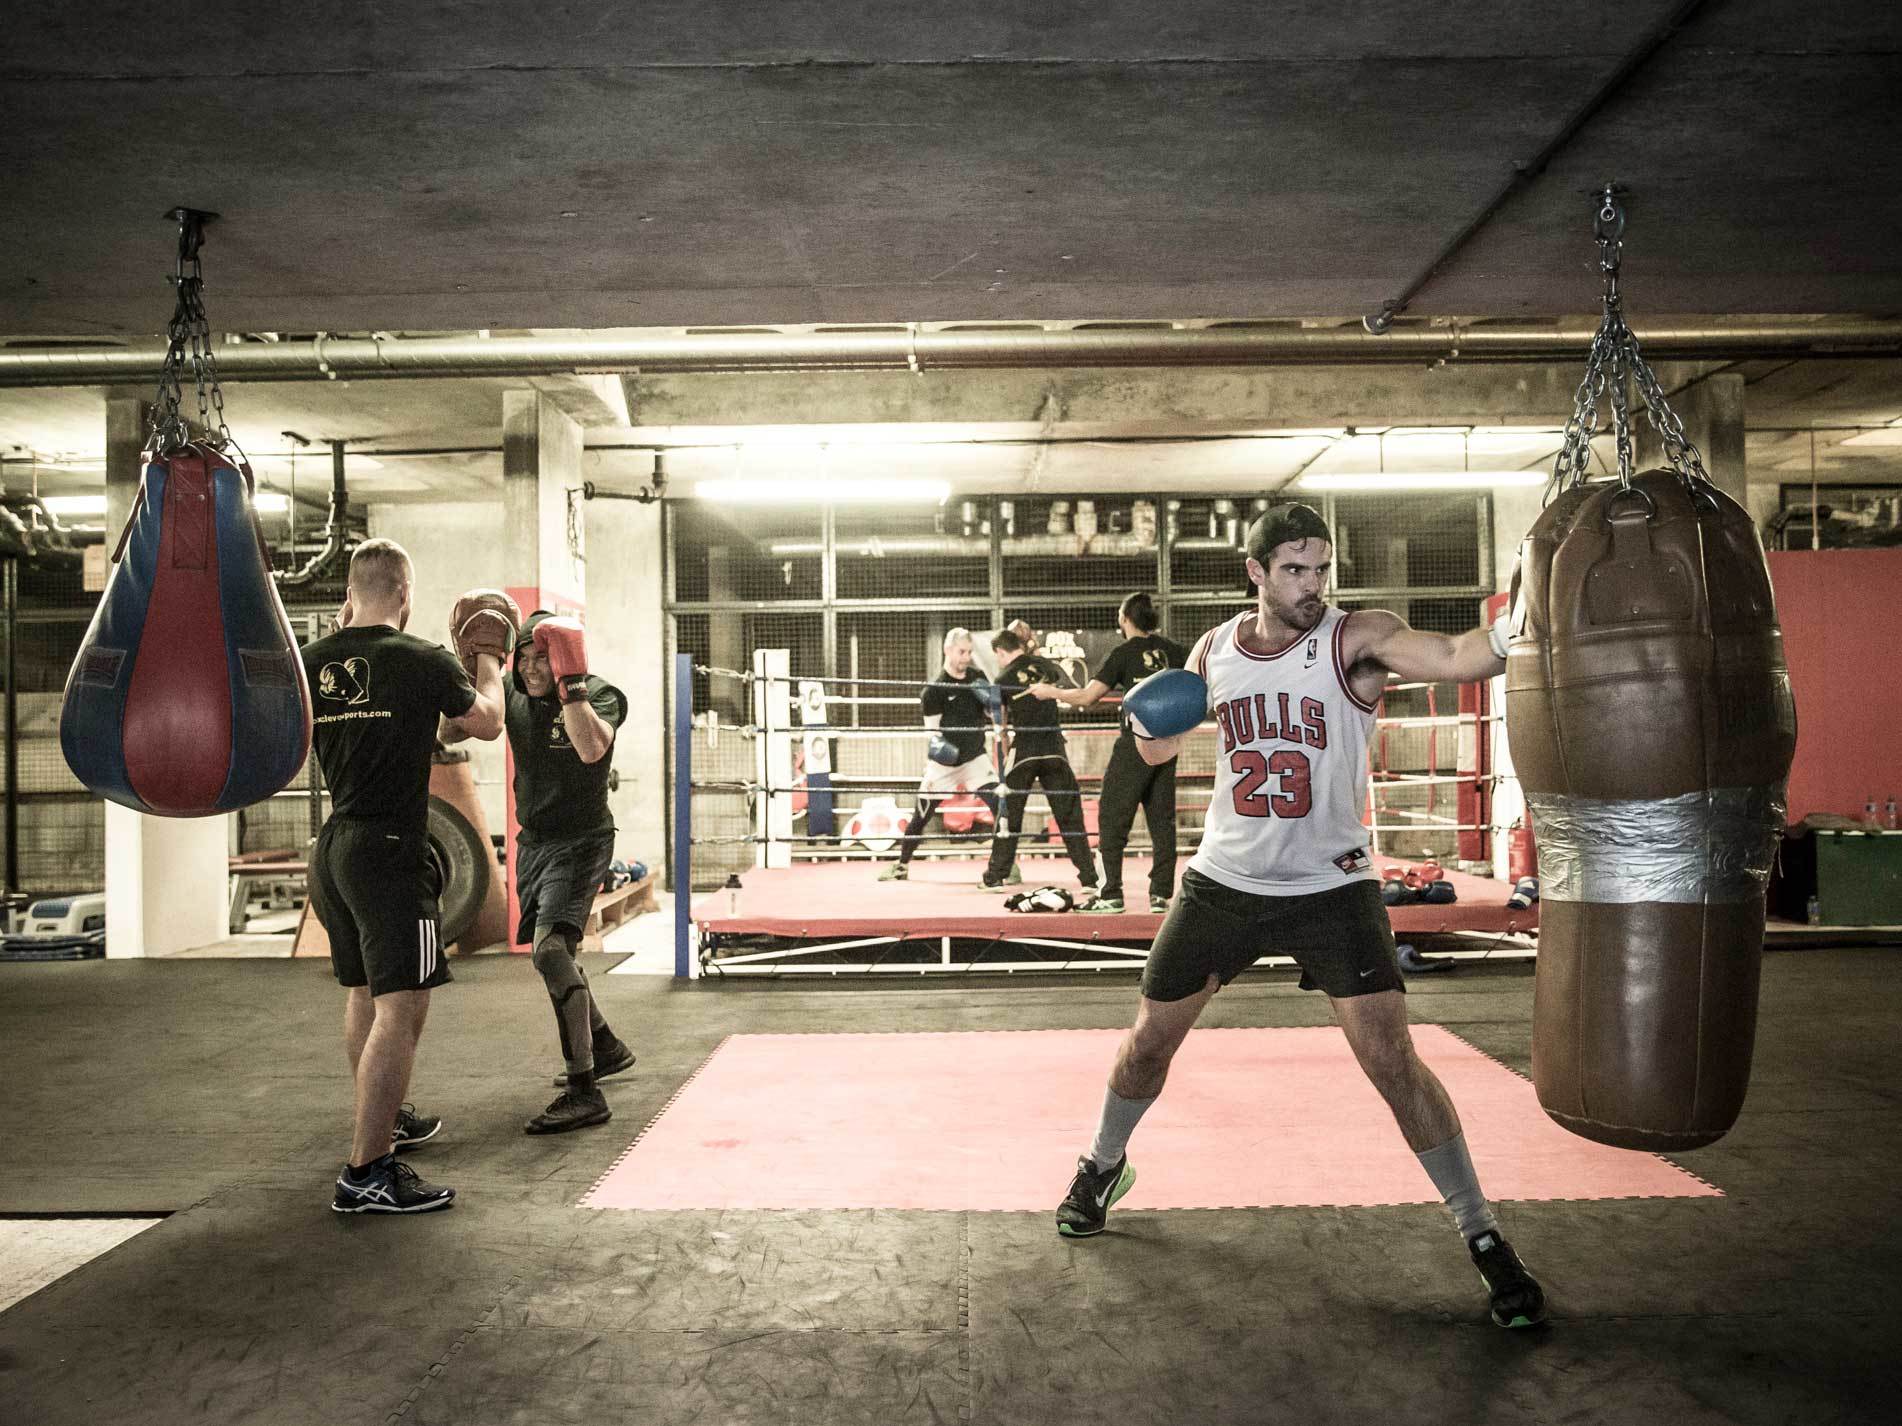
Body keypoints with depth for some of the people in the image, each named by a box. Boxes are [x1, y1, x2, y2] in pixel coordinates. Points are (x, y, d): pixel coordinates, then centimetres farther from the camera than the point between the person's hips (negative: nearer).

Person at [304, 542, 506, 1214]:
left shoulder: (312, 662, 5)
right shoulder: (422, 660, -11)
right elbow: (487, 723, 5)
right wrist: (488, 658, 22)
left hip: (332, 849, 8)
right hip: (390, 851, -8)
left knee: (364, 994, 22)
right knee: (402, 1007, -7)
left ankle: (385, 1119, 40)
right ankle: (365, 1172, -8)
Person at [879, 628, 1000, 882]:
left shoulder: (978, 677, -1)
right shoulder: (934, 689, -14)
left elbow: (992, 713, 8)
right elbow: (933, 730, -13)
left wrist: (991, 701, -14)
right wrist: (938, 745, -34)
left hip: (975, 756, 3)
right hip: (944, 762, -2)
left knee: (1000, 804, -15)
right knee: (920, 815, 5)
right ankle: (901, 866, 24)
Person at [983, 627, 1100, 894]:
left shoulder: (1003, 678, 0)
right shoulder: (1045, 664, 7)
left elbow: (1000, 725, 4)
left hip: (1022, 750, -2)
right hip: (1054, 749, 2)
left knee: (1009, 815, 9)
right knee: (1070, 816, 5)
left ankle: (995, 878, 12)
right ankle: (1089, 879, 4)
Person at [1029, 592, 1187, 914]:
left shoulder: (1124, 653, -6)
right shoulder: (1173, 650, 8)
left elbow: (1088, 697, -12)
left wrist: (1050, 692, 0)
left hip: (1135, 742, -5)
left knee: (1112, 818, 3)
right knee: (1162, 819, 10)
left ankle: (1111, 895, 1)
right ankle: (1160, 894, 9)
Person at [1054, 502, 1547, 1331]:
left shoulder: (1356, 639, -13)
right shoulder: (1216, 648, 1)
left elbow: (1456, 657, -34)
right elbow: (1160, 751, 13)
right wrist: (1148, 723, -11)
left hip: (1330, 889, -3)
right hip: (1224, 882, 4)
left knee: (1392, 1061, -10)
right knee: (1150, 1040, 13)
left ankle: (1482, 1236, 9)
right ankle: (1104, 1166, 40)